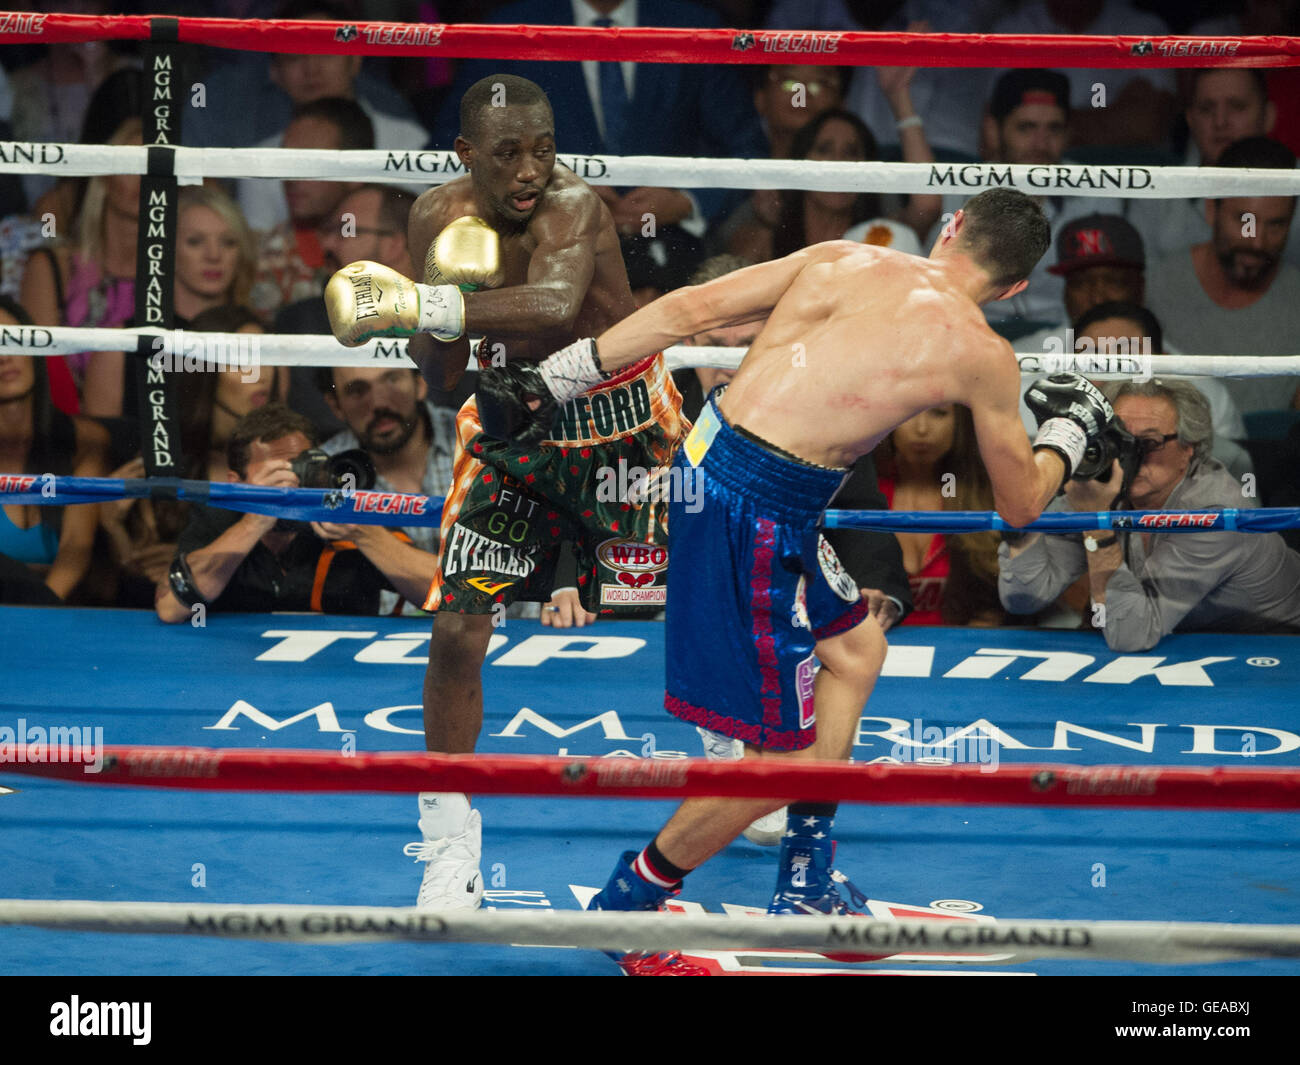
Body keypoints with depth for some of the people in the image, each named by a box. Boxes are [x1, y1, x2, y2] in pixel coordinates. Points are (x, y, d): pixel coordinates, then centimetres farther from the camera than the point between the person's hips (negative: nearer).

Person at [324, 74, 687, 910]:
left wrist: (419, 304, -52)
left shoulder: (573, 205, -28)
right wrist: (447, 287, -24)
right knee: (457, 629, -7)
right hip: (511, 425, 4)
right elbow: (440, 376, -4)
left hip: (618, 430, -4)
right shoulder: (440, 215, -9)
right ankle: (450, 845, 7)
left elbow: (557, 306, -51)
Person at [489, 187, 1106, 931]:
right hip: (759, 513, -8)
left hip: (707, 454, 8)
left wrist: (554, 380, 8)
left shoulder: (842, 258, 10)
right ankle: (623, 906, 17)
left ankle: (804, 890, 36)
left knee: (856, 643, 27)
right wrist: (1072, 427, 34)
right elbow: (1021, 505, 14)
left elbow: (688, 311, 4)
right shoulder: (983, 355, -1)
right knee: (787, 754, 4)